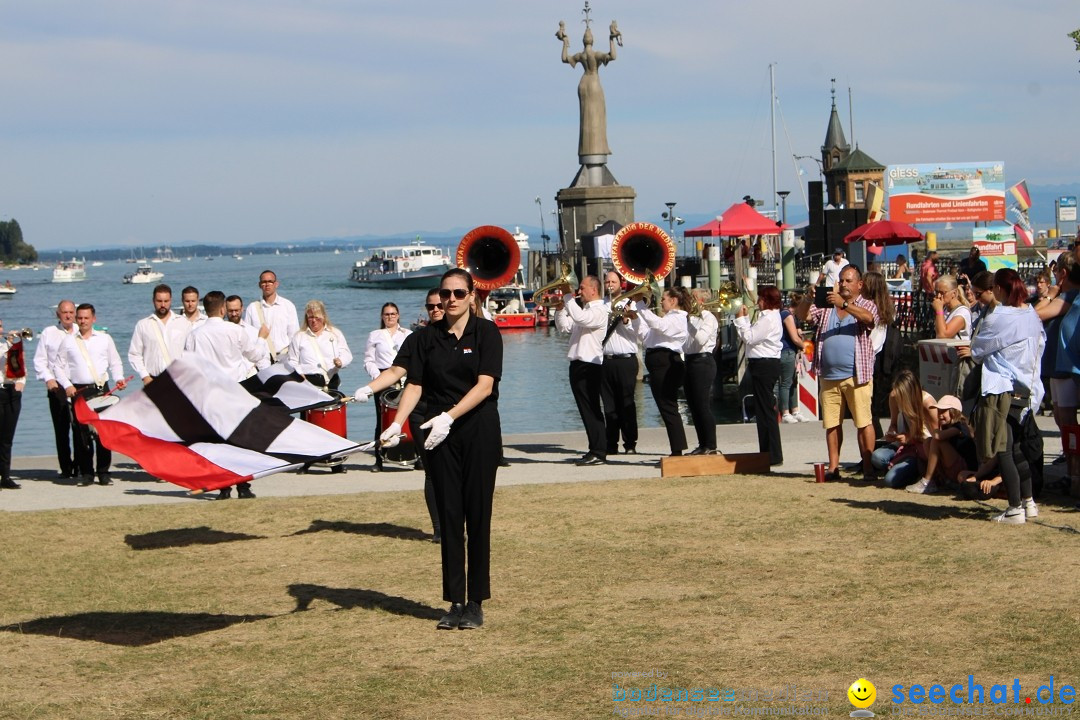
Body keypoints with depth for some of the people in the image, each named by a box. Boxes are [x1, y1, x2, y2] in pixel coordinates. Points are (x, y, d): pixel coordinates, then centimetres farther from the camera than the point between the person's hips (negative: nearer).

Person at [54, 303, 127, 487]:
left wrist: (119, 379, -4)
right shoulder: (68, 341, 12)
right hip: (78, 391, 0)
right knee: (81, 434, -2)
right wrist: (67, 385, -3)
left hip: (101, 389, 0)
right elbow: (60, 367, 11)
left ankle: (104, 473, 1)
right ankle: (86, 473, 5)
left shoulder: (105, 339, 13)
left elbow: (115, 363, 14)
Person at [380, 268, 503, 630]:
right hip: (440, 435, 3)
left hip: (479, 428, -3)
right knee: (449, 515, 3)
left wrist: (449, 416, -24)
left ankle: (475, 602, 6)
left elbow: (485, 385, -12)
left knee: (477, 514, -1)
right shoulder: (429, 336, 7)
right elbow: (415, 385, 3)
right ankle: (455, 602, 8)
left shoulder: (485, 332, -3)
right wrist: (397, 423, -14)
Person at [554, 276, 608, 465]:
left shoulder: (598, 311, -9)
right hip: (578, 365, 9)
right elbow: (564, 327, 18)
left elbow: (580, 318, -28)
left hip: (589, 366, -9)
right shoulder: (583, 310, 20)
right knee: (586, 410, 11)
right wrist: (560, 309, 5)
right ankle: (595, 450, 16)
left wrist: (568, 297, -20)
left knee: (591, 410, -8)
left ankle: (598, 453, -6)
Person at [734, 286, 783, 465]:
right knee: (764, 410, 14)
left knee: (765, 410, -8)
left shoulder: (768, 319, -16)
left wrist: (741, 319, -8)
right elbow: (751, 338, 16)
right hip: (764, 364, 11)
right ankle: (768, 454, 19)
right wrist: (745, 318, 12)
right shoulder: (770, 317, 18)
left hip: (764, 366, -11)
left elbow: (749, 338, -19)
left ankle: (773, 456, -6)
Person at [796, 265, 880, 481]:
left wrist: (844, 304, -29)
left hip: (856, 375, -4)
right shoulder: (826, 306, 15)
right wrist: (808, 298, -13)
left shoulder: (867, 305, 5)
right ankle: (833, 467, 12)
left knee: (864, 422, -6)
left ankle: (869, 468, -5)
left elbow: (868, 318, -17)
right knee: (831, 423, 6)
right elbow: (802, 315, 6)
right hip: (829, 376, 4)